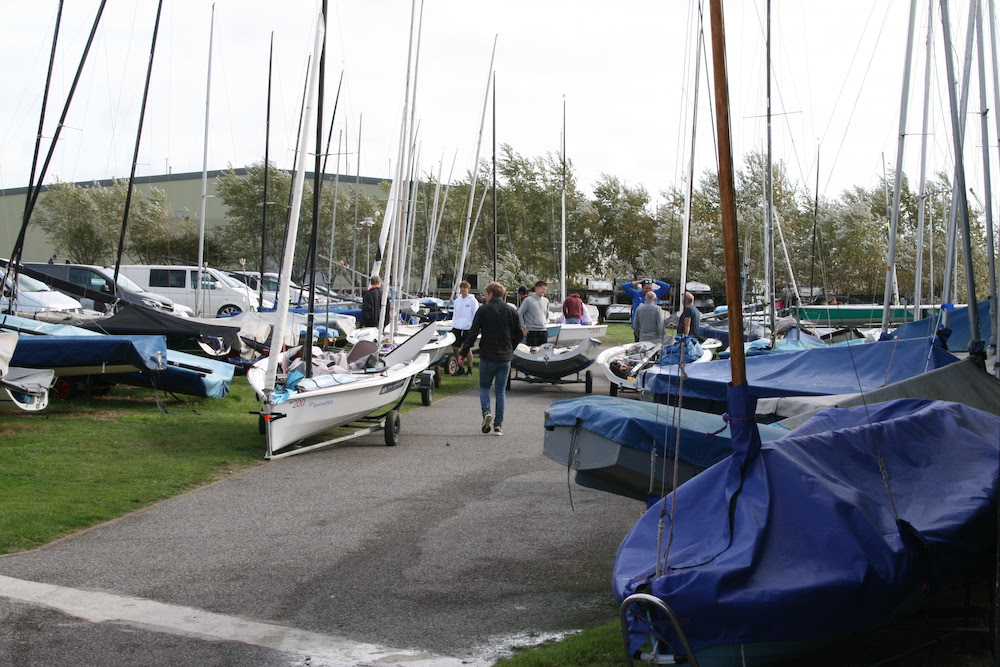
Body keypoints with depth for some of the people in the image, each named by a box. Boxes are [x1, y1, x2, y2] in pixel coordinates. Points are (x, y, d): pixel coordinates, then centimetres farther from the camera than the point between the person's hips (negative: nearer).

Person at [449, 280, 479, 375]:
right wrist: (453, 324, 11)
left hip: (467, 328, -5)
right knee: (455, 348, 4)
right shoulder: (457, 300, 12)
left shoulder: (473, 301, -4)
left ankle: (469, 369, 12)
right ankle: (461, 368, 17)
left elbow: (475, 315, -5)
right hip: (457, 327, 6)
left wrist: (473, 327, -11)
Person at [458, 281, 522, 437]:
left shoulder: (483, 310, -5)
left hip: (487, 356, -3)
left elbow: (473, 333, -8)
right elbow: (518, 335, 8)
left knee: (484, 387, 13)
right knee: (500, 390, 8)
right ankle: (498, 425, 5)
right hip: (505, 357, 3)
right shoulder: (512, 311, 5)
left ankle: (486, 412, -13)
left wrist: (463, 353, -2)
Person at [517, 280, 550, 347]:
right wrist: (523, 328, -8)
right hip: (532, 331, -6)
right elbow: (519, 314, -8)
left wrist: (546, 323, 15)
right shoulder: (528, 300, -7)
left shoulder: (546, 301, 11)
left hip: (544, 331, 6)